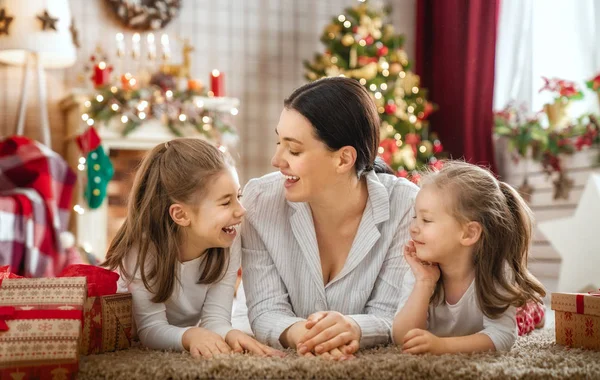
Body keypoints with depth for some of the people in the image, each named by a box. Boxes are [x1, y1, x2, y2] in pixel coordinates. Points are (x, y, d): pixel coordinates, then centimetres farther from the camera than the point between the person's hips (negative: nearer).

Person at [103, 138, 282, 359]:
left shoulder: (229, 250, -12)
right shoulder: (144, 249, -23)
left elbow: (215, 319, -17)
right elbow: (151, 328, -25)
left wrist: (229, 335, -39)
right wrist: (190, 336, -44)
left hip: (187, 349, 2)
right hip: (135, 354, -2)